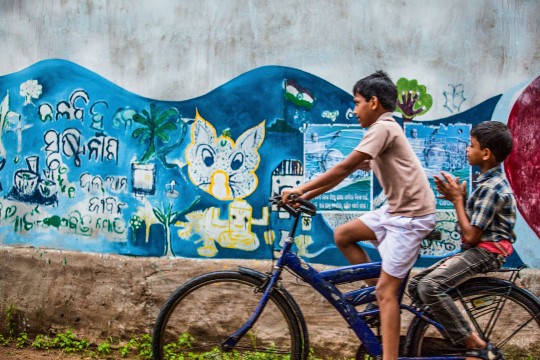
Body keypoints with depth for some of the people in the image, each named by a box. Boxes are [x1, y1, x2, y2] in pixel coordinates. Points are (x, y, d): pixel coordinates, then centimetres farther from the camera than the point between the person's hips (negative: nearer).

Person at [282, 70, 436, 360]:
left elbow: (344, 168, -20)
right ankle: (381, 294, 18)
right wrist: (308, 195, 7)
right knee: (342, 235, 11)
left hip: (411, 215, -10)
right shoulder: (382, 129, 15)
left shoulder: (382, 127, -16)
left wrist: (301, 189, -15)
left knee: (386, 289, -9)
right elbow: (350, 170, 13)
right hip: (396, 209, 10)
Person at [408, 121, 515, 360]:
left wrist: (457, 199, -10)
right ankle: (461, 338, 7)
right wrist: (459, 198, 1)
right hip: (477, 250, 10)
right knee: (416, 285, 4)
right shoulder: (490, 182, 14)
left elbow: (471, 235, -20)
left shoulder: (490, 188, -18)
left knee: (430, 287, -28)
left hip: (485, 252, -10)